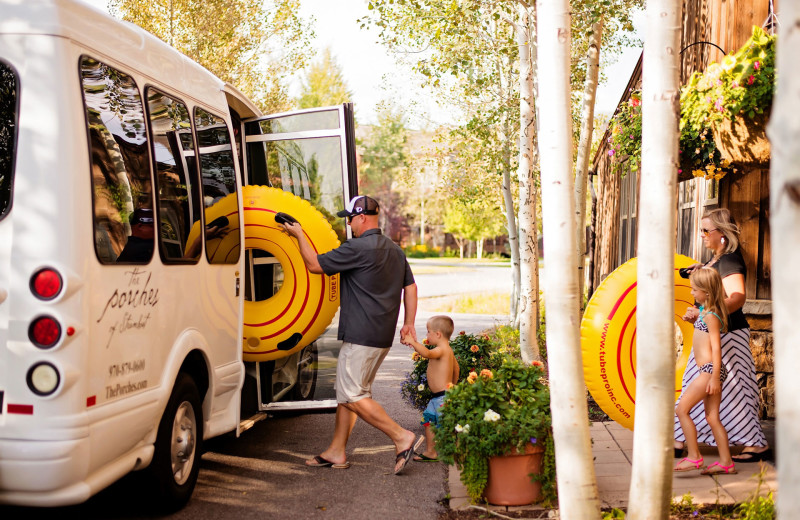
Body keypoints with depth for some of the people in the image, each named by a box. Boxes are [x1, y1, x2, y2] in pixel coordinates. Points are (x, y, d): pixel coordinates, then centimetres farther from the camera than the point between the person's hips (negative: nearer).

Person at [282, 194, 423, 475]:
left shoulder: (357, 248, -15)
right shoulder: (395, 250, 14)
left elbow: (314, 264, -8)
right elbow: (410, 287, 16)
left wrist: (299, 234, 6)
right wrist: (408, 324, 18)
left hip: (361, 336, -10)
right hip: (383, 336, 10)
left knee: (353, 396, -4)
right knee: (347, 392, 15)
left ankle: (402, 437, -5)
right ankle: (336, 452, 21)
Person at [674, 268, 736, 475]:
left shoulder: (710, 315, -12)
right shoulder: (705, 311, 16)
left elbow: (716, 347, -17)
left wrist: (714, 377, -20)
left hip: (710, 370, -10)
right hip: (709, 371, 10)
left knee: (681, 409, -10)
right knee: (712, 418, 10)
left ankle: (693, 457, -8)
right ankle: (726, 462, 11)